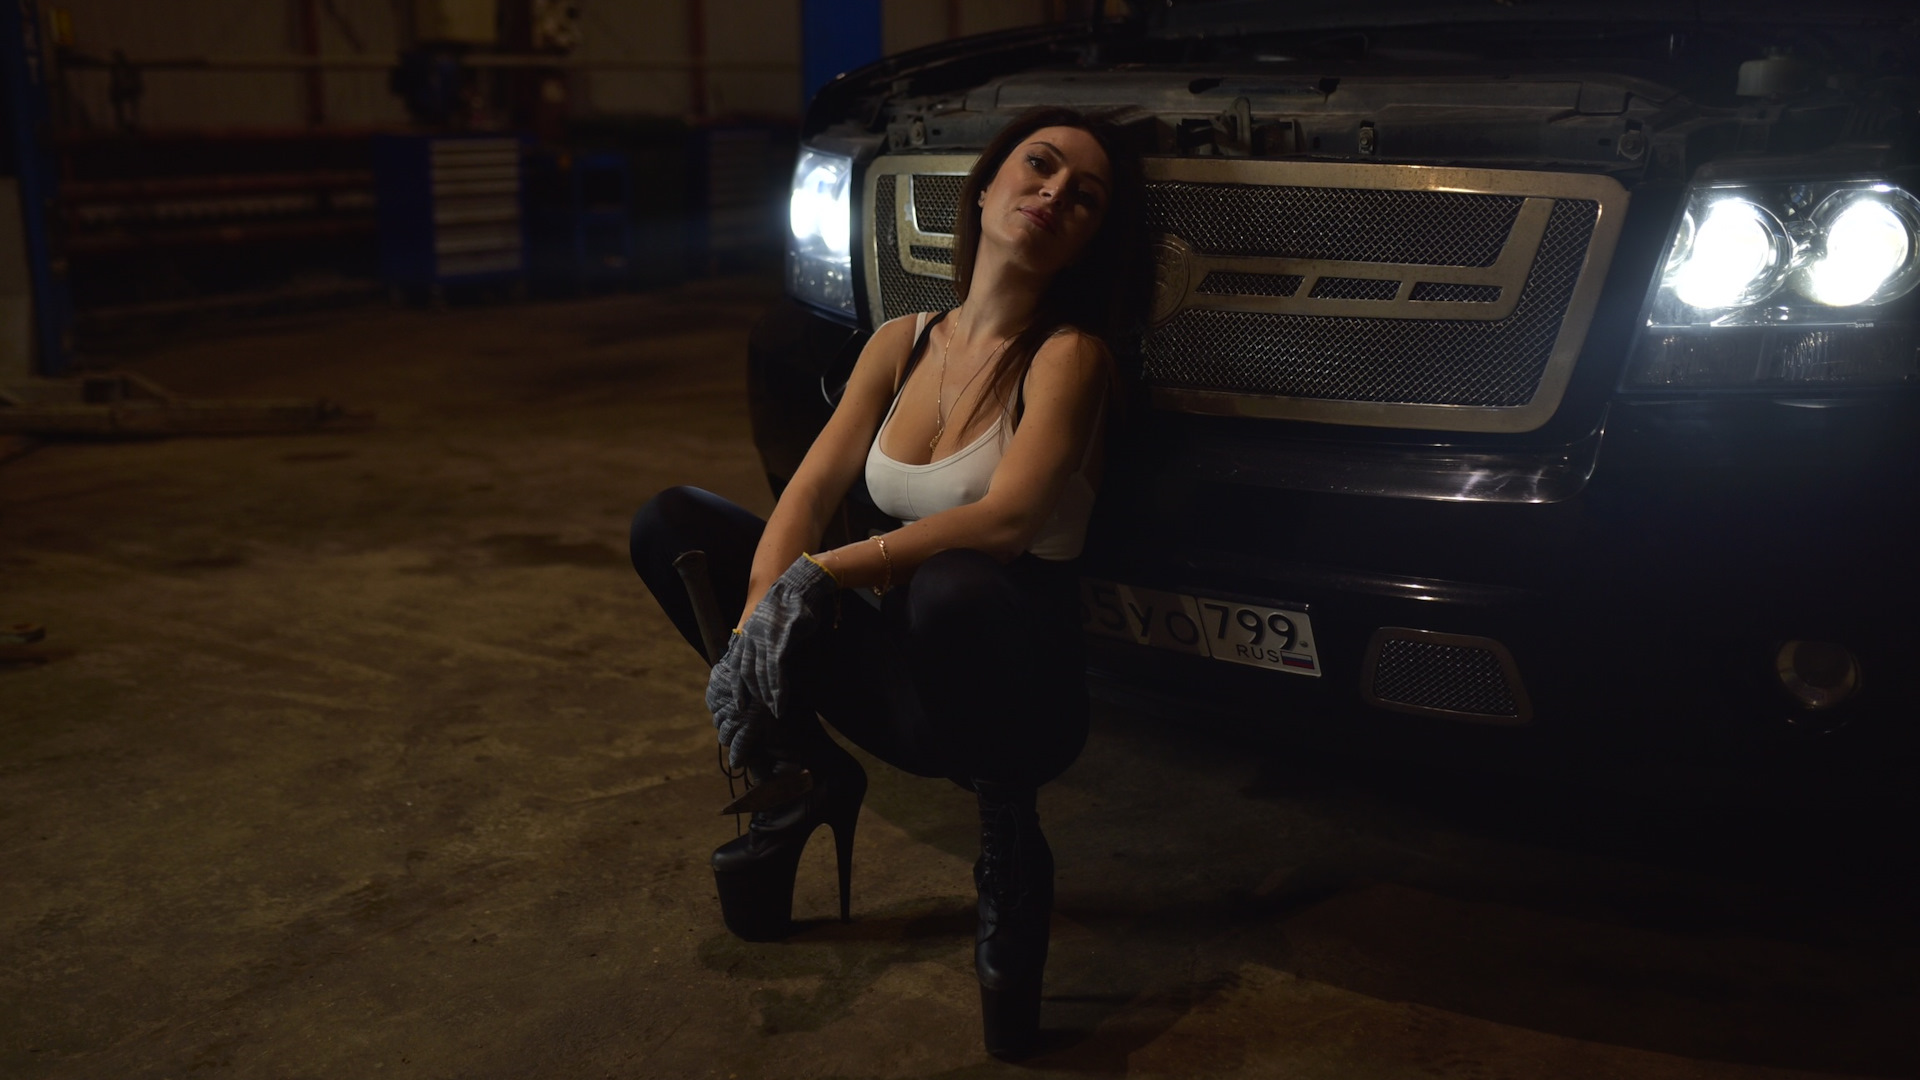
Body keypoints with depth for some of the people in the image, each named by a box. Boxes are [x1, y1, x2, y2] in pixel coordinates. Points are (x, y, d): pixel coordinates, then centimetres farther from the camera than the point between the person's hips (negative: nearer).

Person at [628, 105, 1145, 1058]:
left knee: (954, 588, -41)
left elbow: (1008, 520, -26)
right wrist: (756, 616, -20)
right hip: (912, 689, 5)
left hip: (1017, 693, -5)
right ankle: (807, 780, 5)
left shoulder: (1069, 355, -11)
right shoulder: (901, 344, 6)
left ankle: (1008, 841, -13)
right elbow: (810, 491, -2)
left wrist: (821, 574, -27)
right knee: (670, 524, -2)